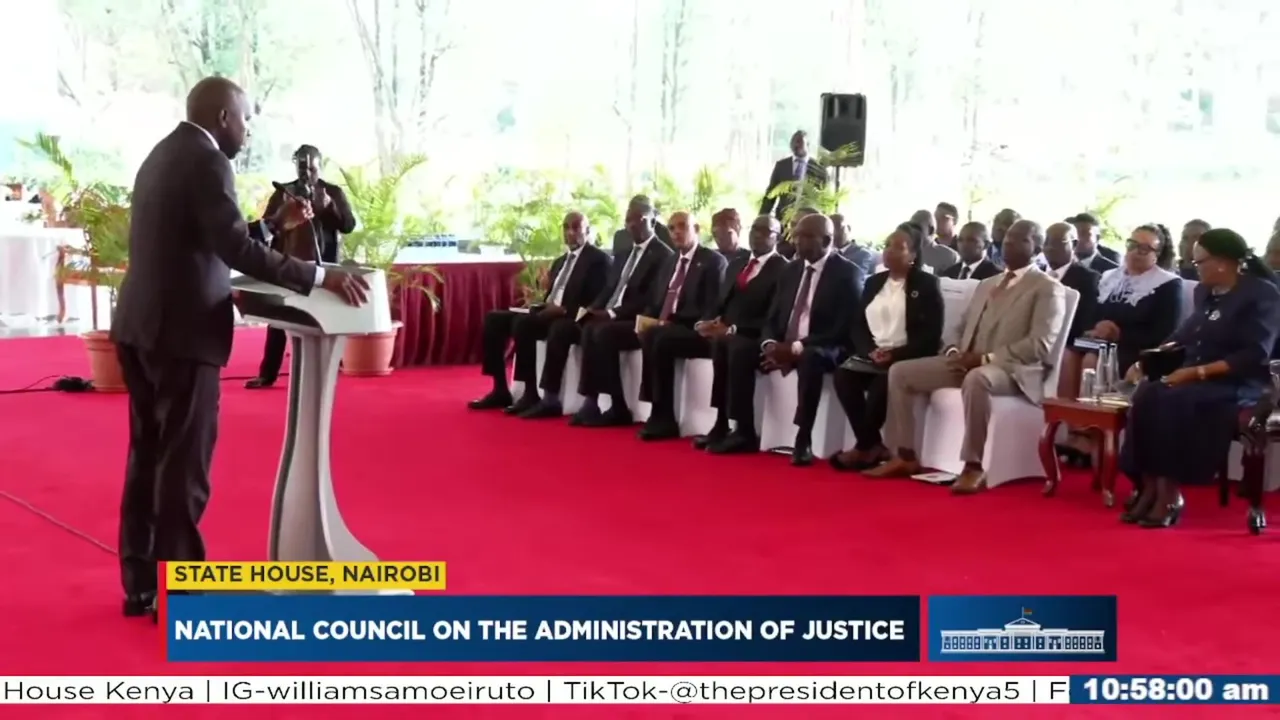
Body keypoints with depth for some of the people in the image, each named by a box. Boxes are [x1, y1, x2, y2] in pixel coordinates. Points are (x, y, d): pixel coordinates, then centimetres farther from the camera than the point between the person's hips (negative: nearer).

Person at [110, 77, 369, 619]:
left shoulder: (163, 155, 17)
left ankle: (140, 583, 21)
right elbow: (236, 250, -24)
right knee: (183, 462, -2)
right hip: (181, 331, -10)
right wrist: (319, 277, -24)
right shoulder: (206, 162, -13)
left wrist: (276, 224, 18)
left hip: (142, 326, 10)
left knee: (149, 454, 14)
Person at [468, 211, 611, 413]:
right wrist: (543, 305, -1)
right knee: (494, 318, -5)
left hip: (571, 319, -9)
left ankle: (531, 394, -28)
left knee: (523, 323, -32)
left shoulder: (598, 259, -2)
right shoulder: (560, 261, 25)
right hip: (549, 314, 9)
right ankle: (500, 390, -7)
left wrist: (564, 310, -22)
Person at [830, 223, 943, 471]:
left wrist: (895, 355, -18)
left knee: (880, 385, -33)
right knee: (843, 376, -25)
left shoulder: (927, 284, 1)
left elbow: (931, 336, -8)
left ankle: (863, 448, -13)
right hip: (871, 355, 5)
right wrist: (870, 350, -10)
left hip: (906, 359, -5)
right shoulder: (873, 282, 18)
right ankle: (874, 446, -19)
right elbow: (859, 325, 12)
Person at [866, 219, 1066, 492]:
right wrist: (954, 350, -1)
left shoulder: (1048, 289, -1)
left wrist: (986, 358, -20)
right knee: (900, 372, -4)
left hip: (1013, 369, -8)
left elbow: (1041, 345, -14)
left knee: (976, 379, -42)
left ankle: (974, 467, -33)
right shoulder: (986, 285, 23)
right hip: (967, 362, 8)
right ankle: (905, 456, 0)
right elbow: (963, 328, 24)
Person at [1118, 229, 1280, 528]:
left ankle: (1171, 495, -26)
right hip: (1193, 377, 7)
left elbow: (1255, 356, -16)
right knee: (1147, 395, -25)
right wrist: (1148, 359, 1)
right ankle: (1149, 488, -25)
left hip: (1236, 384, -7)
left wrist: (1199, 372, -23)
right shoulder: (1204, 291, 15)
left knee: (1175, 402, -34)